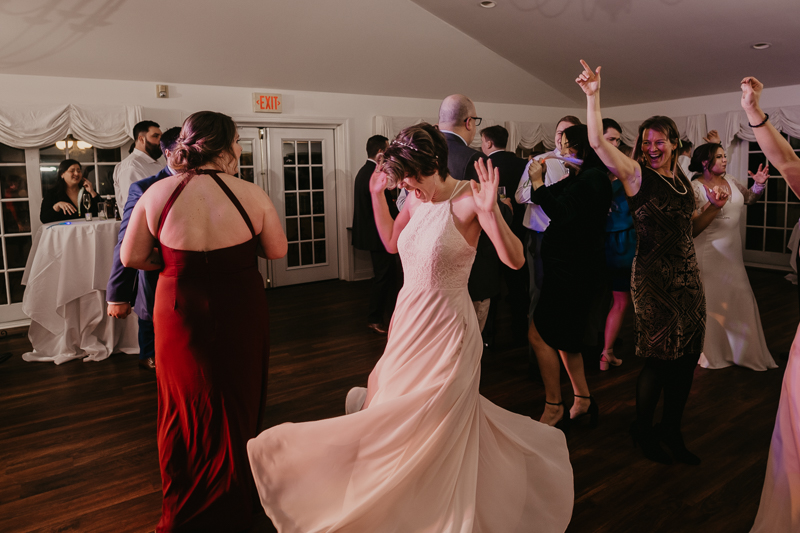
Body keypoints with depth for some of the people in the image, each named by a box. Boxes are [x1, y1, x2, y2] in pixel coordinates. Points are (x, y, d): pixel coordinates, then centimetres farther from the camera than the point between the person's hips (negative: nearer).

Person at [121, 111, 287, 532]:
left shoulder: (158, 193, -9)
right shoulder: (252, 195, -13)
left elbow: (132, 258, -3)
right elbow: (277, 250, -3)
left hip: (180, 313, 1)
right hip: (241, 313, -1)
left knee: (184, 408, 19)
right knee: (236, 407, 18)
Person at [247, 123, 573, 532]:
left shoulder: (468, 198, -16)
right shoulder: (416, 199, 4)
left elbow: (515, 259, -22)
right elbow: (391, 241, 20)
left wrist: (491, 210, -37)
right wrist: (377, 195, 11)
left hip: (446, 329, -7)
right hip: (409, 318, 7)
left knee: (429, 427, 5)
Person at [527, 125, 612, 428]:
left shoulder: (593, 177, -14)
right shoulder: (581, 177, 16)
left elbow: (562, 213, -23)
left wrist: (538, 182, -16)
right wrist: (537, 182, -1)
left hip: (575, 269, -10)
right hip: (571, 266, 10)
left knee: (539, 334, -7)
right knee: (564, 336, 17)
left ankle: (554, 405, 6)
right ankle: (582, 400, 27)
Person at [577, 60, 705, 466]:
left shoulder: (681, 177, 12)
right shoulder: (636, 174, -7)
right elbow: (598, 142, -22)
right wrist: (592, 96, -28)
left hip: (688, 273, 7)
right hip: (654, 275, -7)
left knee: (687, 355, 11)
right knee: (659, 356, -1)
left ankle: (671, 429, 29)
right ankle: (642, 429, 21)